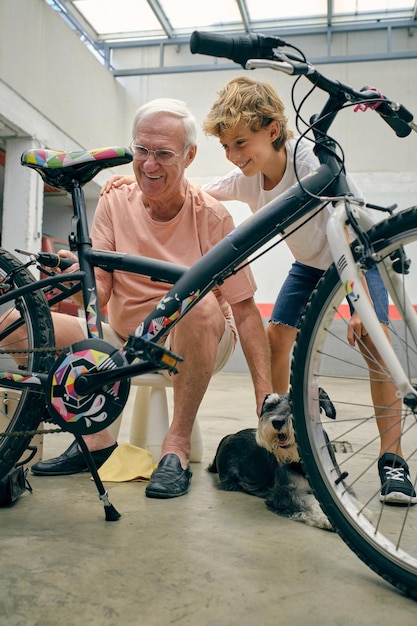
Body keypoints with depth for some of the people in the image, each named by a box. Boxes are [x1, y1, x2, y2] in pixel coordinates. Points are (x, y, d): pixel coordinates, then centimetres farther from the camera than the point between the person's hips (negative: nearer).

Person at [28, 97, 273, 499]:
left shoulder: (211, 216, -11)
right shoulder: (114, 203, -2)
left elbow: (245, 309, -13)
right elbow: (98, 293, -6)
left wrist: (266, 394, -21)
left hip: (195, 347, -3)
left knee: (201, 304, -37)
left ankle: (177, 443, -20)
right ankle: (95, 438, 1)